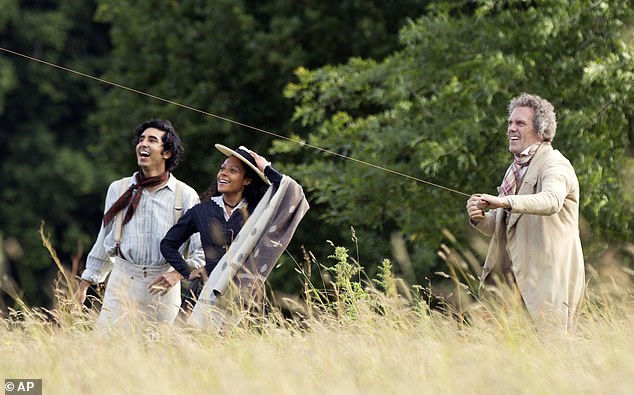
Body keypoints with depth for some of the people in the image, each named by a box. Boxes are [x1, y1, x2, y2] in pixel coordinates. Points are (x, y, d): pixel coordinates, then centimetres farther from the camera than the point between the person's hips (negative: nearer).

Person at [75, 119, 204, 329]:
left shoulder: (185, 195, 3)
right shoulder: (118, 189, 12)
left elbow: (201, 251, -1)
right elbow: (104, 243, 19)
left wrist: (176, 274, -17)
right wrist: (85, 283, 18)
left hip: (163, 286, -1)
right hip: (123, 280, 1)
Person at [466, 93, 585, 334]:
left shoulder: (554, 165, -9)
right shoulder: (516, 168, 19)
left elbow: (551, 201, -32)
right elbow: (500, 227, 21)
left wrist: (506, 202, -44)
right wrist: (480, 219, -3)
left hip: (549, 279, -8)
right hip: (519, 278, 8)